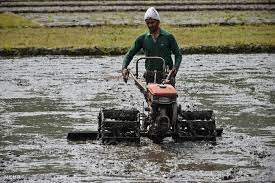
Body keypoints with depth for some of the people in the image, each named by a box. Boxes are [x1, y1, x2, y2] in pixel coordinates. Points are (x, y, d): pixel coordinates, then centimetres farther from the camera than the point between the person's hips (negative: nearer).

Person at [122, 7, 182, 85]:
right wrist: (124, 68, -8)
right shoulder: (142, 39, 8)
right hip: (150, 76, 2)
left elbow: (178, 55, 7)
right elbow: (129, 54, 9)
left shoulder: (168, 37, 3)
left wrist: (175, 68, -11)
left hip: (166, 75, -2)